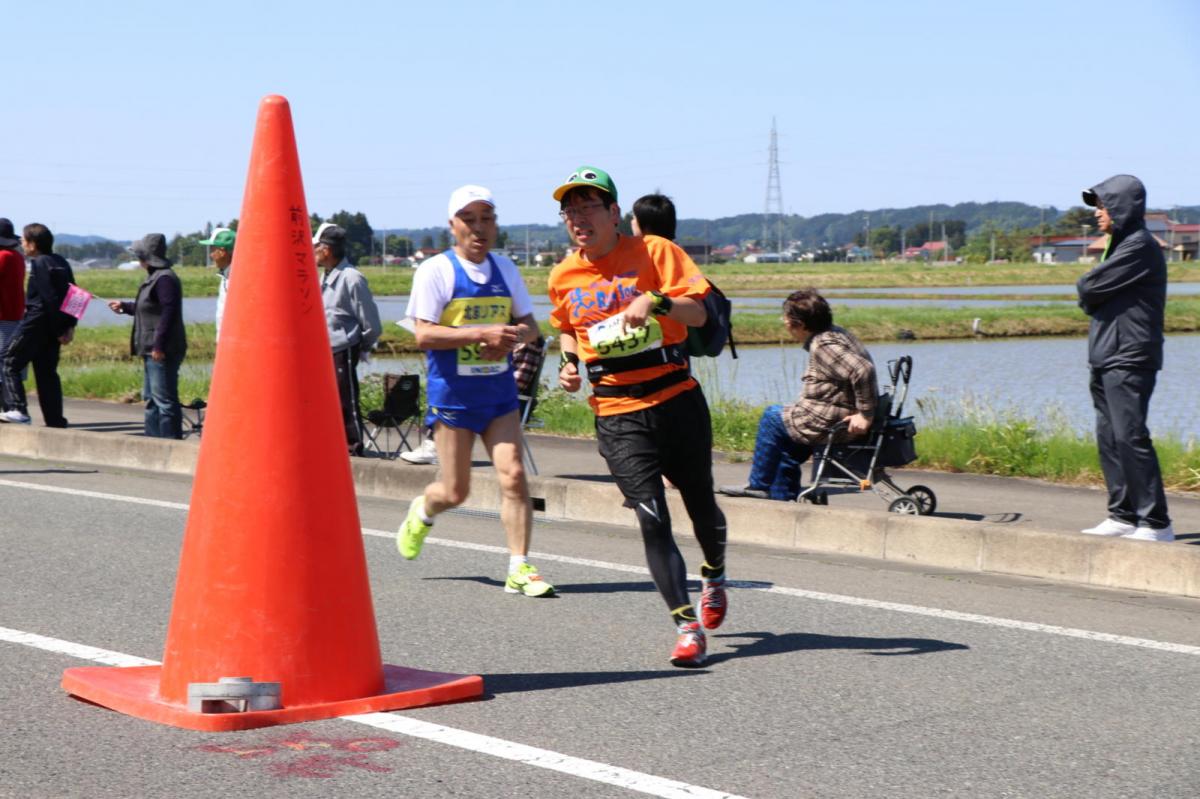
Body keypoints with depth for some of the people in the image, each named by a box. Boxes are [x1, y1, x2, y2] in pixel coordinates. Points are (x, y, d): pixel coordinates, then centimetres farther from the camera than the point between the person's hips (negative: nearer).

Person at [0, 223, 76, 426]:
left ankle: (17, 409, -10)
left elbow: (50, 298, -17)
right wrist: (69, 326, 9)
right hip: (54, 328, 8)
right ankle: (56, 421, 9)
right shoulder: (60, 262, 13)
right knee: (47, 372, 11)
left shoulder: (39, 264, -13)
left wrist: (58, 330, -15)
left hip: (36, 323, -8)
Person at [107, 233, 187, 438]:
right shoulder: (155, 277, 17)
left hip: (163, 352, -11)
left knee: (164, 400, -10)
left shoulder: (165, 279, -16)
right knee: (151, 398, 17)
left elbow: (169, 312, -24)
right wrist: (124, 306, 37)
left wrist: (159, 345, -25)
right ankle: (153, 438, 24)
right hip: (152, 351, 11)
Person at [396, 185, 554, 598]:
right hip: (453, 394, -4)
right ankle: (422, 512, 37)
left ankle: (520, 568, -3)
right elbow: (423, 334, -15)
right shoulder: (435, 270, -8)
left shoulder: (505, 269, 8)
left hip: (499, 393, 4)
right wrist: (482, 334, -23)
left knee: (513, 475, -10)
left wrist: (510, 338, -11)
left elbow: (529, 324, 13)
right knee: (455, 491, 3)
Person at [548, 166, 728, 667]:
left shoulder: (653, 252, -5)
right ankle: (687, 626, -9)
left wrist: (655, 301, -30)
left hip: (676, 397, -1)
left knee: (699, 502, 13)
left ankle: (714, 577, 45)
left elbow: (697, 312, -12)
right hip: (616, 413, 1)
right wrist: (570, 363, 7)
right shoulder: (563, 277, 7)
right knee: (651, 518, -11)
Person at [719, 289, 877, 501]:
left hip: (829, 423, -10)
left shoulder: (824, 346, -22)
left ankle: (759, 485, 18)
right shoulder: (834, 333, 10)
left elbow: (863, 370, -34)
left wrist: (865, 415, -29)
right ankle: (781, 495, 33)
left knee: (772, 416, 7)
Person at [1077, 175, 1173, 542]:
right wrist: (1091, 295, -1)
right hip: (1107, 359, 10)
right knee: (1109, 438, 10)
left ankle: (1156, 522, -12)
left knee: (1130, 437, -13)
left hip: (1129, 360, -10)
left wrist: (1086, 291, 5)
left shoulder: (1140, 247, -13)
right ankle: (1123, 516, 15)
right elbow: (1091, 295, 18)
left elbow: (1089, 288, -15)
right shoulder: (1120, 246, 20)